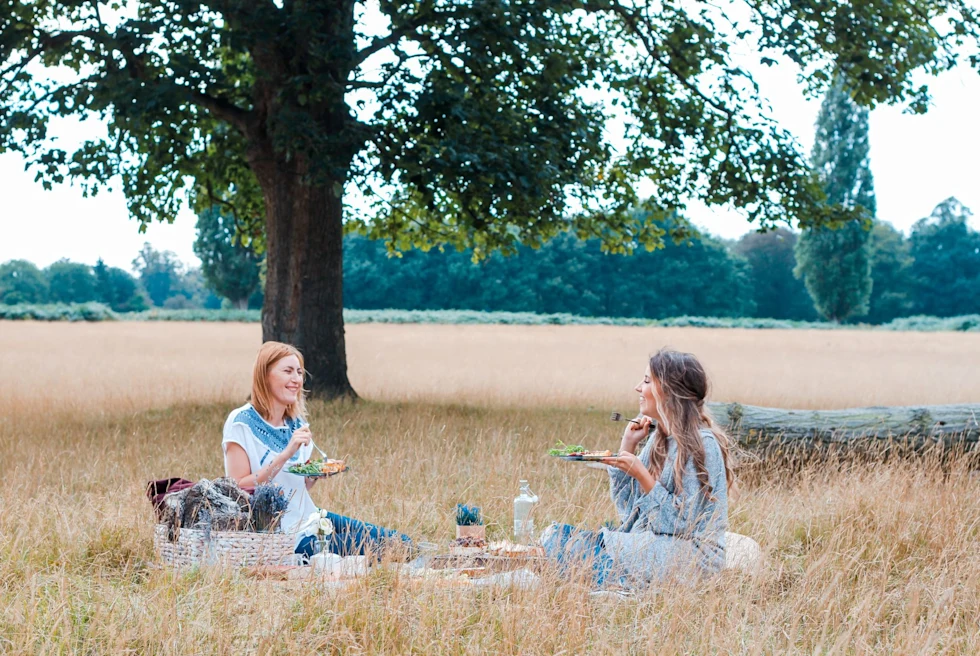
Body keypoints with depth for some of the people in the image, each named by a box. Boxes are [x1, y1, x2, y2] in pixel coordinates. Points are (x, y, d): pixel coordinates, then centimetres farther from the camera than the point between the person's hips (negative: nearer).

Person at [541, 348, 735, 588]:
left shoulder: (701, 444, -14)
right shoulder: (658, 437, 11)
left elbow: (682, 523, -16)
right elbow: (627, 509, 11)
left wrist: (642, 475, -20)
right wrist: (628, 445, 4)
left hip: (691, 555, -9)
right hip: (650, 543, 9)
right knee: (556, 533, -11)